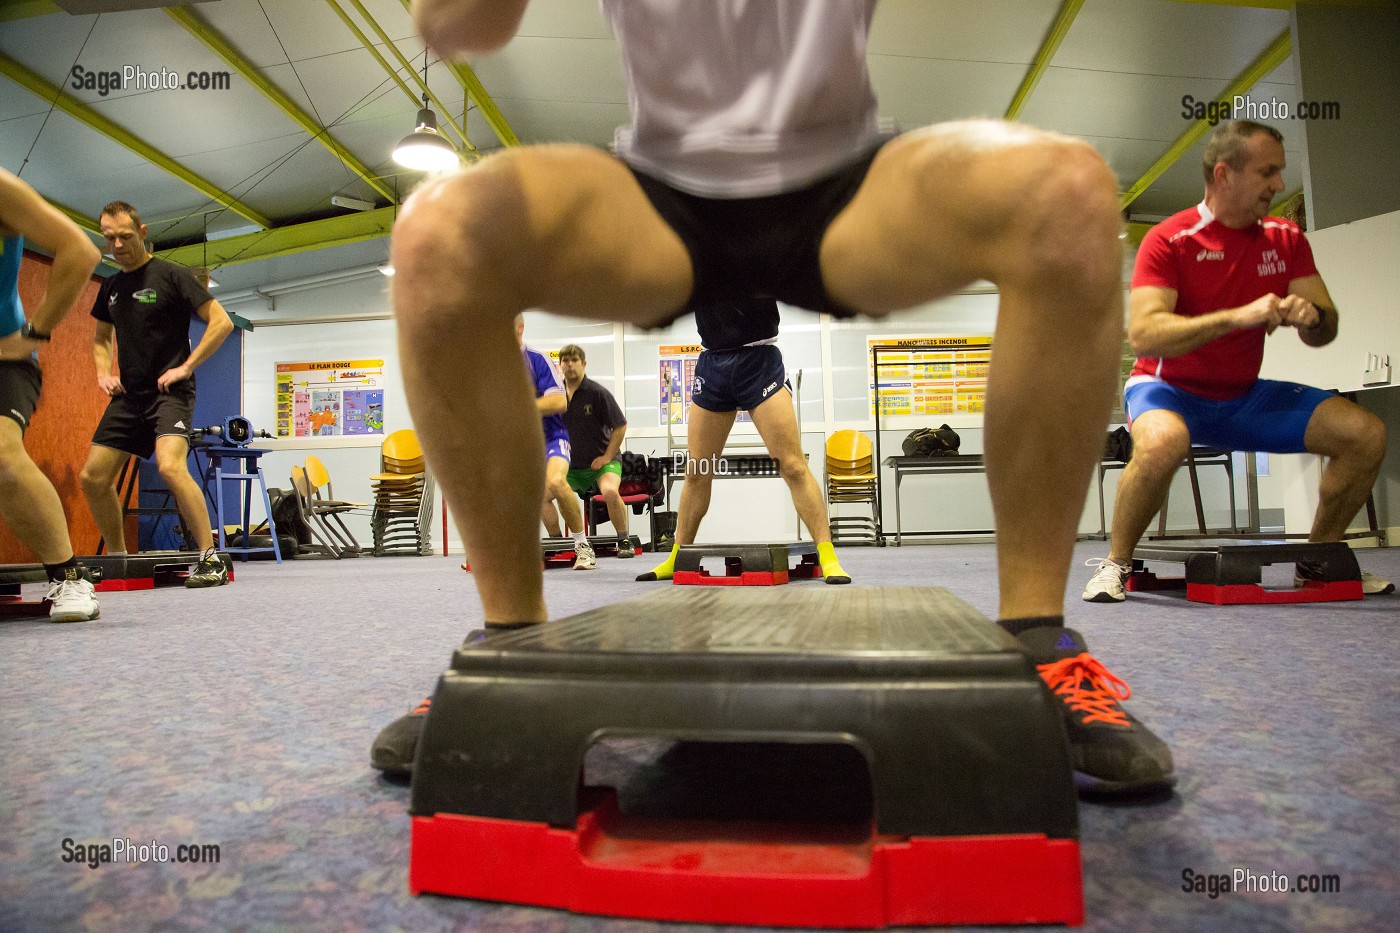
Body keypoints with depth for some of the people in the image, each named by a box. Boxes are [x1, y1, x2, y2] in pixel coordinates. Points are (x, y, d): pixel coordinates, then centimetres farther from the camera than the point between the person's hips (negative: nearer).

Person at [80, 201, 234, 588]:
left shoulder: (172, 276, -4)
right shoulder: (111, 287, 15)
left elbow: (221, 322, -10)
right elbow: (102, 337, 29)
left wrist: (186, 367, -14)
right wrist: (103, 372, 9)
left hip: (169, 392, -7)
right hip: (128, 396, 8)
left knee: (170, 466, -29)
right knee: (93, 477, 6)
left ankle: (211, 559, -25)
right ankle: (117, 558, 22)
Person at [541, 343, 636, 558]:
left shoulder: (597, 393, -11)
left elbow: (620, 426, -9)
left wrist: (607, 457, -13)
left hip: (602, 461, -5)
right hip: (571, 464, 5)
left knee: (610, 491, -34)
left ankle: (625, 542, -15)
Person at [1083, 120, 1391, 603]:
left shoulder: (1287, 239, 3)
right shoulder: (1169, 239, -15)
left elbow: (1325, 332, 4)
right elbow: (1142, 334, -28)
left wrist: (1311, 316, -20)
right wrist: (1238, 316, -35)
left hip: (1245, 396, 6)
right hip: (1170, 389, -6)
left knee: (1366, 433, -8)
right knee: (1162, 442, -40)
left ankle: (1317, 562, 12)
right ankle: (1116, 564, -17)